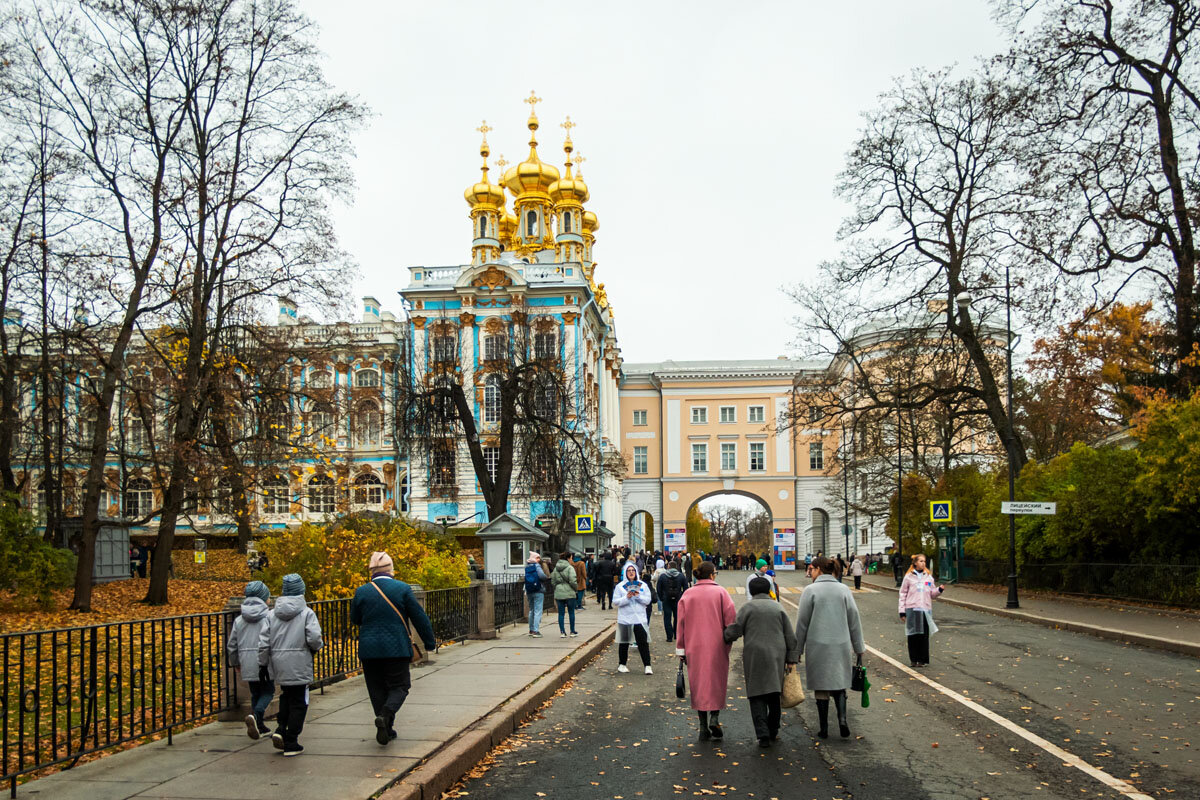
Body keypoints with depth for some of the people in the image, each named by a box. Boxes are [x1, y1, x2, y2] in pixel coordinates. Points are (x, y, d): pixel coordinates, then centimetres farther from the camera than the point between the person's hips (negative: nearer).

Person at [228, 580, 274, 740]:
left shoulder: (239, 620, 8)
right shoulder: (269, 616, -7)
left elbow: (232, 645, 13)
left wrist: (236, 663, 27)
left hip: (247, 663, 5)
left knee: (255, 694, 17)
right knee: (268, 692, 6)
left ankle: (259, 726, 18)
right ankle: (256, 715, -19)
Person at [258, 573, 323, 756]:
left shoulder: (273, 614, 6)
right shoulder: (307, 613, -8)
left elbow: (263, 642, 4)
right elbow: (314, 638, -18)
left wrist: (263, 664, 13)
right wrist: (317, 647, 5)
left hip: (279, 666, 4)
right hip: (299, 666, -4)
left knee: (286, 697, 24)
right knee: (298, 703, 5)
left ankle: (281, 730, 8)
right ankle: (291, 744, 6)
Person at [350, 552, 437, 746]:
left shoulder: (361, 592, 0)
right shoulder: (402, 589, -5)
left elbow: (355, 619, 12)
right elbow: (419, 617, -1)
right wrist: (430, 642, 8)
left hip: (369, 650, 2)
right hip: (396, 649, -2)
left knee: (378, 690, 11)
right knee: (399, 687, 6)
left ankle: (386, 730, 12)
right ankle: (385, 714, -19)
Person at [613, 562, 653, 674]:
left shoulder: (643, 585, 6)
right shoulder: (620, 586, 2)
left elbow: (647, 600, 3)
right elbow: (615, 602, -3)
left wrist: (638, 596, -13)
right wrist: (627, 597, -16)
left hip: (640, 618, 0)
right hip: (624, 618, 0)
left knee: (643, 642, -6)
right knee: (624, 642, 9)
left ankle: (647, 666, -5)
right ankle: (621, 665, 22)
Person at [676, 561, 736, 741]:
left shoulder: (687, 595, 3)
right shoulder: (720, 592, -4)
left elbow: (681, 624, 3)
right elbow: (731, 617, -10)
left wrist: (681, 650, 8)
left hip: (694, 647, 2)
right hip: (716, 645, -2)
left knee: (699, 684, 9)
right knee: (717, 681, 11)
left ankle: (704, 728, 8)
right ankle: (715, 717, -7)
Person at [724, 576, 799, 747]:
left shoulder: (747, 608, 0)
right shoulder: (778, 607, 10)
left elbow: (734, 631, -7)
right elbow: (790, 636, 6)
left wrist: (724, 637, 13)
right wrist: (791, 659, 8)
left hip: (754, 657, -3)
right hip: (776, 656, 3)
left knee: (757, 696, 0)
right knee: (774, 695, 16)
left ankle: (763, 734, -10)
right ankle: (773, 731, 22)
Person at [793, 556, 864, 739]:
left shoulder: (811, 591, -6)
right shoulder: (843, 590, 3)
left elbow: (802, 623, -4)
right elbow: (854, 621, 5)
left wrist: (798, 649, 5)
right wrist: (859, 648, 12)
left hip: (817, 646, -3)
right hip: (841, 645, 3)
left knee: (821, 687, 7)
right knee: (839, 683, 14)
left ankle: (824, 729, 10)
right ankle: (842, 718, -7)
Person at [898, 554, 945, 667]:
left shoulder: (928, 577, 10)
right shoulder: (909, 577, 2)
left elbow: (932, 593, 13)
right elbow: (903, 594, 3)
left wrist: (940, 590, -8)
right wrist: (902, 611, -1)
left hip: (925, 610, 2)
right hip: (912, 610, -2)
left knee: (924, 635, 1)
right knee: (913, 635, 1)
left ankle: (923, 659, 8)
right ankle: (914, 659, 11)